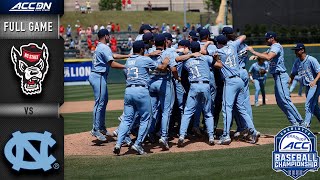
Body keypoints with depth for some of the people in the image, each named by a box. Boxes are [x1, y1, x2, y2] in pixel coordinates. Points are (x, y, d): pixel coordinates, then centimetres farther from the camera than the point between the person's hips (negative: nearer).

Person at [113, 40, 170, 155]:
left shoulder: (128, 61, 16)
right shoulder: (145, 60, 0)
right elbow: (161, 67, 8)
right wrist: (165, 63, 29)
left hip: (128, 91, 6)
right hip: (141, 91, -6)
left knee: (127, 119, 7)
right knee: (146, 118, 6)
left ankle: (118, 143, -7)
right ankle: (138, 144, 1)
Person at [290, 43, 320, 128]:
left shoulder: (311, 60, -16)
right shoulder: (297, 61, 7)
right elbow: (293, 74, 15)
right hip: (307, 86, 8)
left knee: (309, 105, -17)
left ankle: (306, 124, -21)